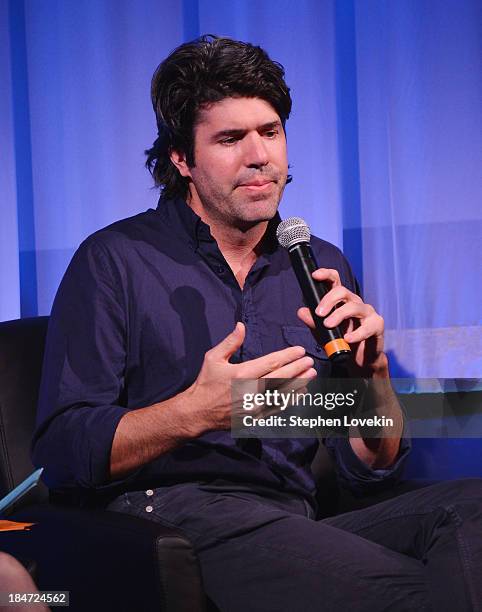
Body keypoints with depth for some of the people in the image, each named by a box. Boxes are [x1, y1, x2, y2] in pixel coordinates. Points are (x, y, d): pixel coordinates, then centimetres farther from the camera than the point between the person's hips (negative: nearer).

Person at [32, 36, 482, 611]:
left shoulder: (321, 268, 16)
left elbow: (371, 469, 14)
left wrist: (373, 372, -6)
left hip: (295, 529, 6)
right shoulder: (114, 261, 2)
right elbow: (61, 452, -7)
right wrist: (200, 411, -20)